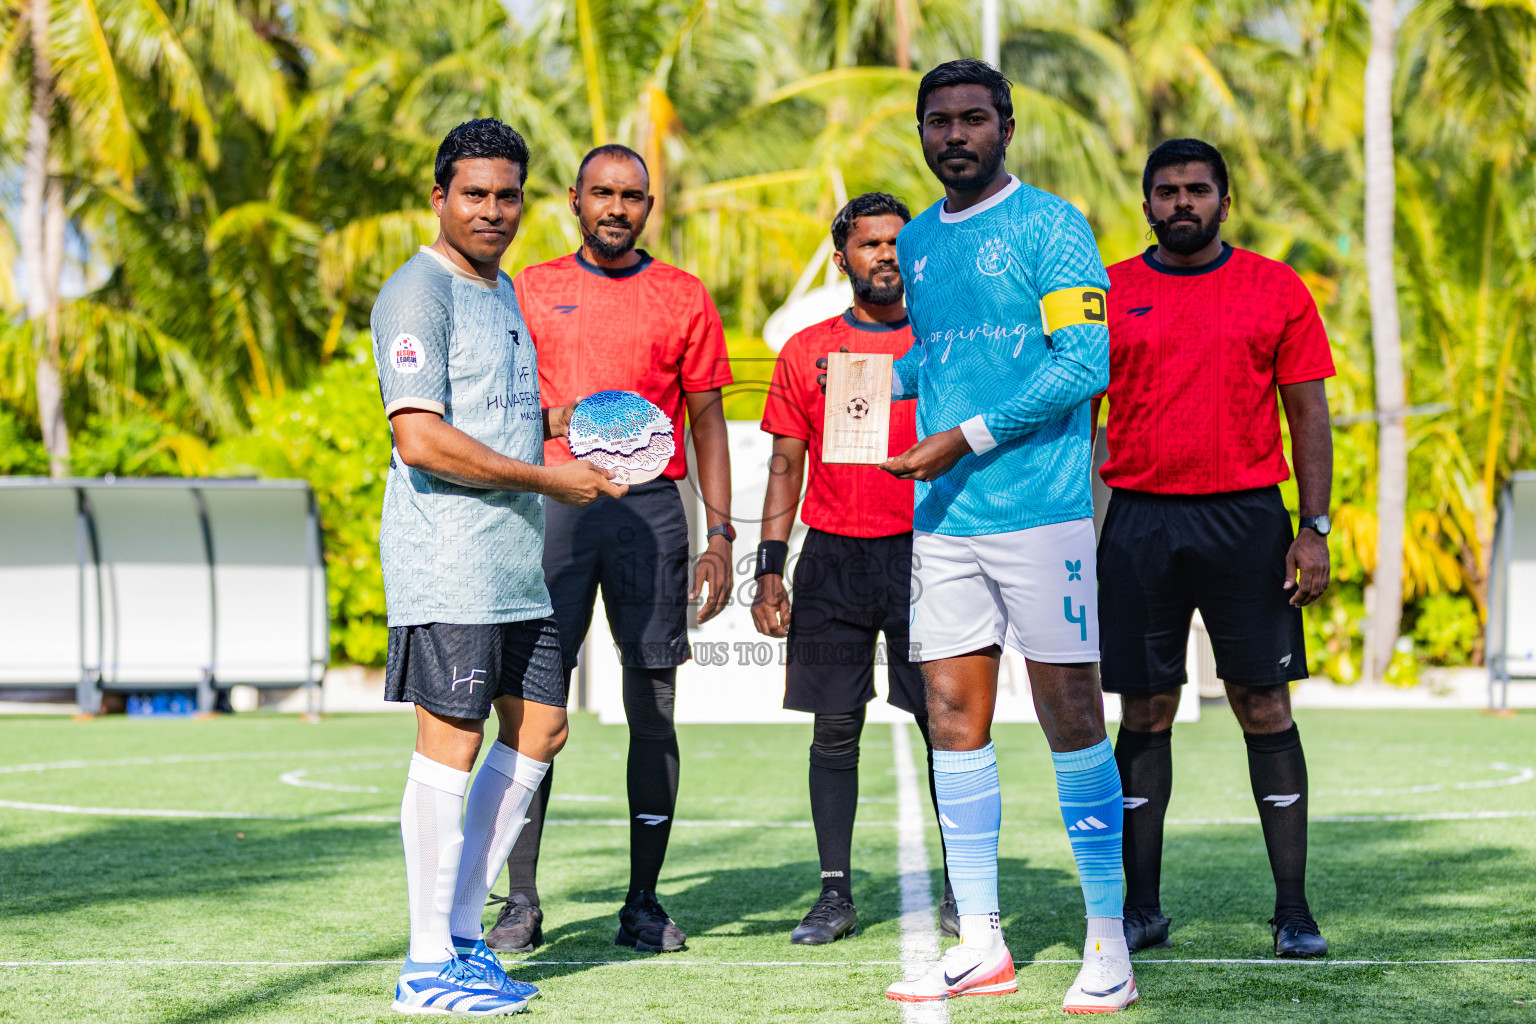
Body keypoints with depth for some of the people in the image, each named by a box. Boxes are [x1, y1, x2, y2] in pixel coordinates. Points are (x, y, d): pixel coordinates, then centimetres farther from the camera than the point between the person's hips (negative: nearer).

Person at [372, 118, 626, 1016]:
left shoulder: (502, 292, 19)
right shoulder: (420, 293, -11)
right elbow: (421, 438, -20)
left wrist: (559, 420, 13)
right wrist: (549, 477, -17)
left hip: (516, 565, 9)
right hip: (446, 562, -9)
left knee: (539, 729, 11)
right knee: (452, 742, -6)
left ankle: (462, 934, 20)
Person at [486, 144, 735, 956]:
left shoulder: (682, 297, 8)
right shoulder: (532, 290, 10)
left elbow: (707, 418, 10)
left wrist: (720, 534, 2)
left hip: (651, 507, 0)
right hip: (551, 506, 0)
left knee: (652, 712, 0)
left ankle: (643, 904, 7)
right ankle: (522, 903, 1)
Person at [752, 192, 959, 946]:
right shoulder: (805, 351, 9)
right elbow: (786, 467, 11)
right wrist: (770, 567, 3)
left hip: (923, 549, -1)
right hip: (833, 555, 1)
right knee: (834, 728, 2)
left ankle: (961, 889, 8)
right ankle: (835, 893, 7)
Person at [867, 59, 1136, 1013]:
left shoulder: (1049, 225, -5)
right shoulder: (918, 242, 16)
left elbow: (1085, 360, -12)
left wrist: (966, 438, -15)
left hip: (1039, 506, -6)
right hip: (943, 516, 6)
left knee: (1070, 714, -4)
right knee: (954, 719, 5)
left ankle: (1109, 943, 3)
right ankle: (981, 942, 12)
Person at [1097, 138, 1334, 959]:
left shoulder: (1276, 291, 4)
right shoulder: (1108, 296, 6)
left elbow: (1308, 414, 4)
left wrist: (1315, 528, -3)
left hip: (1246, 521, -1)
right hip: (1139, 522, 1)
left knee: (1265, 710, -1)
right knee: (1145, 714, 5)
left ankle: (1293, 909, 4)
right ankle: (1140, 907, 12)